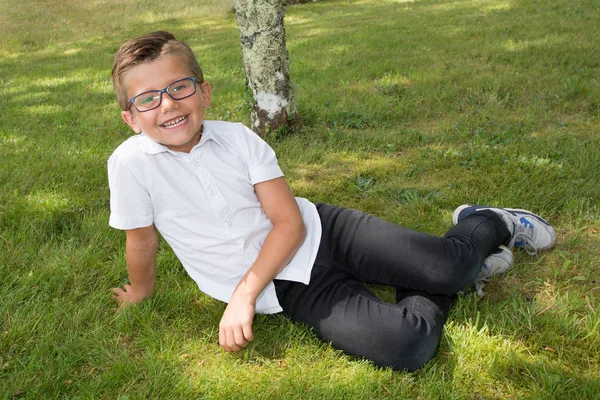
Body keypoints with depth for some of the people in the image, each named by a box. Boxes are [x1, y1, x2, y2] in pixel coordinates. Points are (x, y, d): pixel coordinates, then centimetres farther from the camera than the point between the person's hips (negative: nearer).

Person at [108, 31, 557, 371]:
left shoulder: (237, 137, -9)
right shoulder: (130, 162, -12)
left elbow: (290, 222, -10)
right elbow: (141, 240, 3)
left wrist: (244, 294, -19)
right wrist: (142, 292, 21)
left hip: (320, 231, 1)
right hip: (288, 289, -1)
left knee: (449, 266, -16)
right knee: (407, 347, -23)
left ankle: (490, 224, 22)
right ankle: (433, 288, 11)